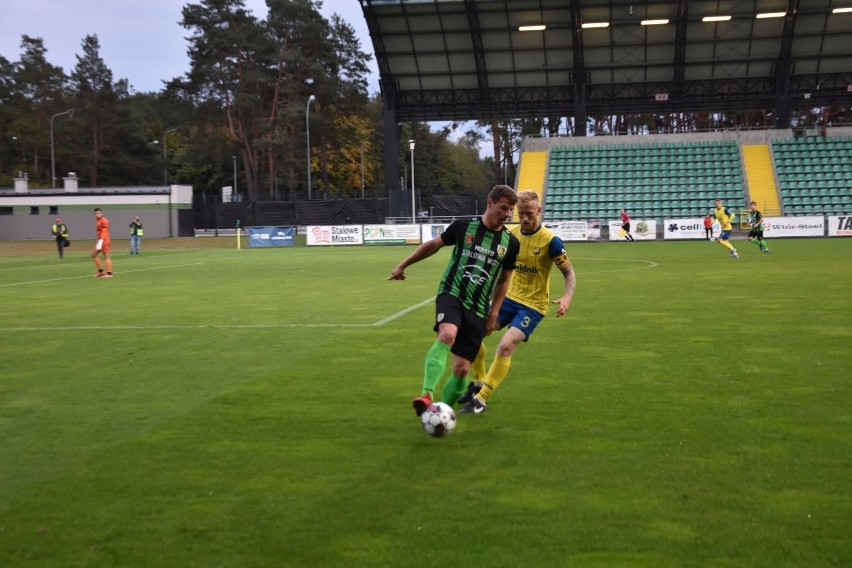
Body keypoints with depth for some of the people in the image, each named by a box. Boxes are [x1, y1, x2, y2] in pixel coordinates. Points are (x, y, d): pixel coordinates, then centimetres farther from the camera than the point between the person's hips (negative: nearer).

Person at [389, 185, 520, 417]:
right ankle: (426, 395, -40)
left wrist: (494, 314, 10)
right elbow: (434, 244, 12)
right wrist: (403, 265, 16)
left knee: (462, 367, 0)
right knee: (447, 335, -35)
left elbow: (504, 279, 15)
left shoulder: (510, 243, 3)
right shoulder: (464, 226, -3)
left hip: (478, 309, 3)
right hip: (451, 294, -3)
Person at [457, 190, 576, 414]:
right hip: (509, 297, 6)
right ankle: (479, 383, 21)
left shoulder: (550, 240, -16)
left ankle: (481, 399, -11)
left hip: (533, 306, -6)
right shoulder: (511, 234, -1)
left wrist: (567, 296, -28)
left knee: (505, 346, -23)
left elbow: (569, 273, -11)